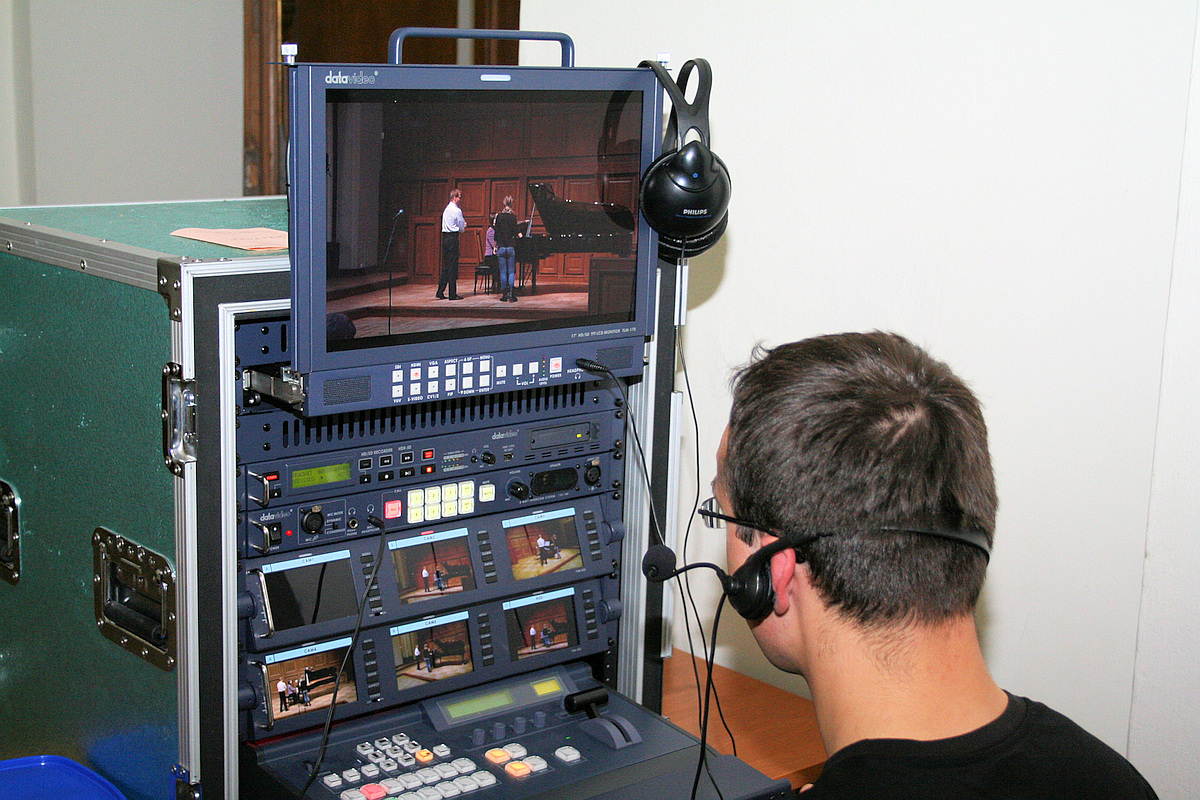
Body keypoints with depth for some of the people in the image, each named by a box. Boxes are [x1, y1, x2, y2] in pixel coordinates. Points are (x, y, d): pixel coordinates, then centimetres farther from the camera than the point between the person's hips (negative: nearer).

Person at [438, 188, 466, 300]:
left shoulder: (447, 209, 17)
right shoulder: (456, 210, -10)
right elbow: (462, 227, -6)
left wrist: (461, 226, 16)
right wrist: (462, 229, 15)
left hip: (445, 237, 9)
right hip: (453, 238, -8)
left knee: (445, 266, 11)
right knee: (453, 267, -6)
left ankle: (440, 292, 10)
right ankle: (453, 294, -5)